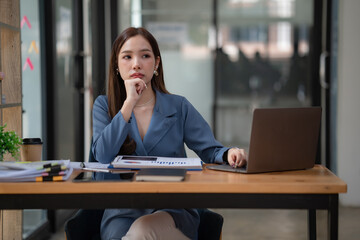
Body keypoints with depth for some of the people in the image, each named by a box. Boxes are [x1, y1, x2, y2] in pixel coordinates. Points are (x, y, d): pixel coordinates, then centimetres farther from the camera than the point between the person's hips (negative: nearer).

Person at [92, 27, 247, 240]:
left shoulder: (179, 107, 9)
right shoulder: (104, 106, 7)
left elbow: (210, 150, 4)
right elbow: (103, 156, -10)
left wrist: (228, 154, -21)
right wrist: (129, 103, -12)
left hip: (174, 209, 0)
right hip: (122, 212, 0)